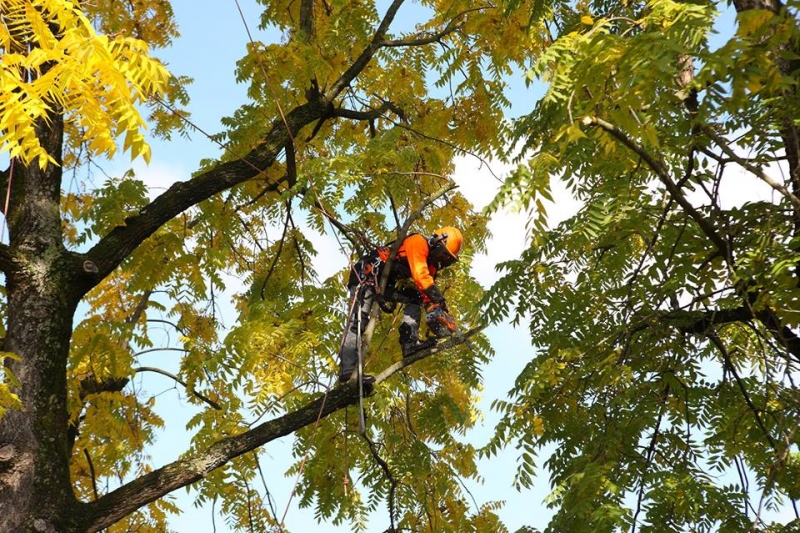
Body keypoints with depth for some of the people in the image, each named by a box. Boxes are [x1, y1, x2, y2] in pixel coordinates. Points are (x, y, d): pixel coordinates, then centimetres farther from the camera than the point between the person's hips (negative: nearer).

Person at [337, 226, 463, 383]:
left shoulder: (430, 266, 12)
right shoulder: (418, 242, -16)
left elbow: (427, 292, 10)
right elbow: (420, 276, -28)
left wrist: (434, 313, -5)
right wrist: (441, 301, -31)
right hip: (366, 274, -10)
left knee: (416, 298, 0)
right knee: (358, 320, -22)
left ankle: (410, 343, -12)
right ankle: (348, 370, -33)